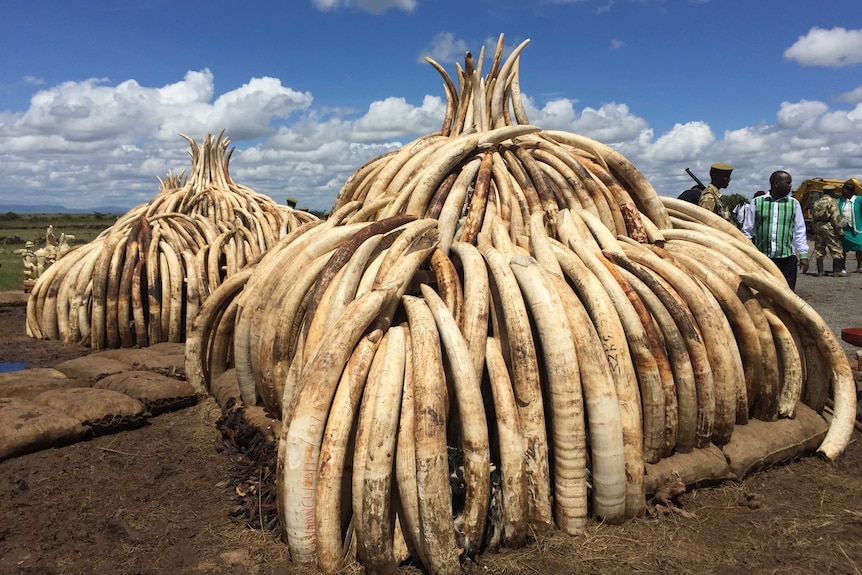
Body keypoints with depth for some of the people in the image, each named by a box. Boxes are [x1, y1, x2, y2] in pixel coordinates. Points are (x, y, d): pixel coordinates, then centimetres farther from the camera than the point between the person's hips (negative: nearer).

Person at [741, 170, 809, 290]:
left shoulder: (794, 204, 7)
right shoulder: (757, 202, 2)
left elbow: (799, 232, 10)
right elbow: (747, 231, 5)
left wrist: (803, 255, 5)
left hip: (787, 258, 1)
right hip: (761, 258, -1)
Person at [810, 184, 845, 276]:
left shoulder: (817, 202, 14)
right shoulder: (832, 201, -7)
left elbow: (813, 218, 14)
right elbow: (835, 217, -13)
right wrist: (840, 231, -10)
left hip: (817, 227, 7)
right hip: (829, 227, -7)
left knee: (819, 250, 8)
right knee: (836, 249, 1)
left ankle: (820, 271, 8)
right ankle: (837, 271, -1)